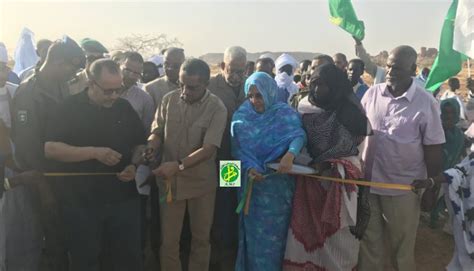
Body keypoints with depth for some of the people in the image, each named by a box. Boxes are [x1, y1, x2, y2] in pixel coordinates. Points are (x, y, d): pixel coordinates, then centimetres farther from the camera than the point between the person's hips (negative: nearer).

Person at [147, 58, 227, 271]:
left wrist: (179, 165, -31)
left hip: (201, 182, -1)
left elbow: (209, 149, -20)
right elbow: (157, 131, 3)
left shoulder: (217, 108, -13)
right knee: (168, 240, 10)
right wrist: (151, 145, -21)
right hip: (170, 181, 2)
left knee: (201, 238, 15)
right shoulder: (169, 99, -4)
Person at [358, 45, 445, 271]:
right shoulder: (372, 93, -2)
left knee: (402, 249, 15)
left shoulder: (426, 104, -11)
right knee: (368, 242, 18)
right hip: (368, 181, 3)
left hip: (403, 187, -3)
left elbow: (433, 150, -5)